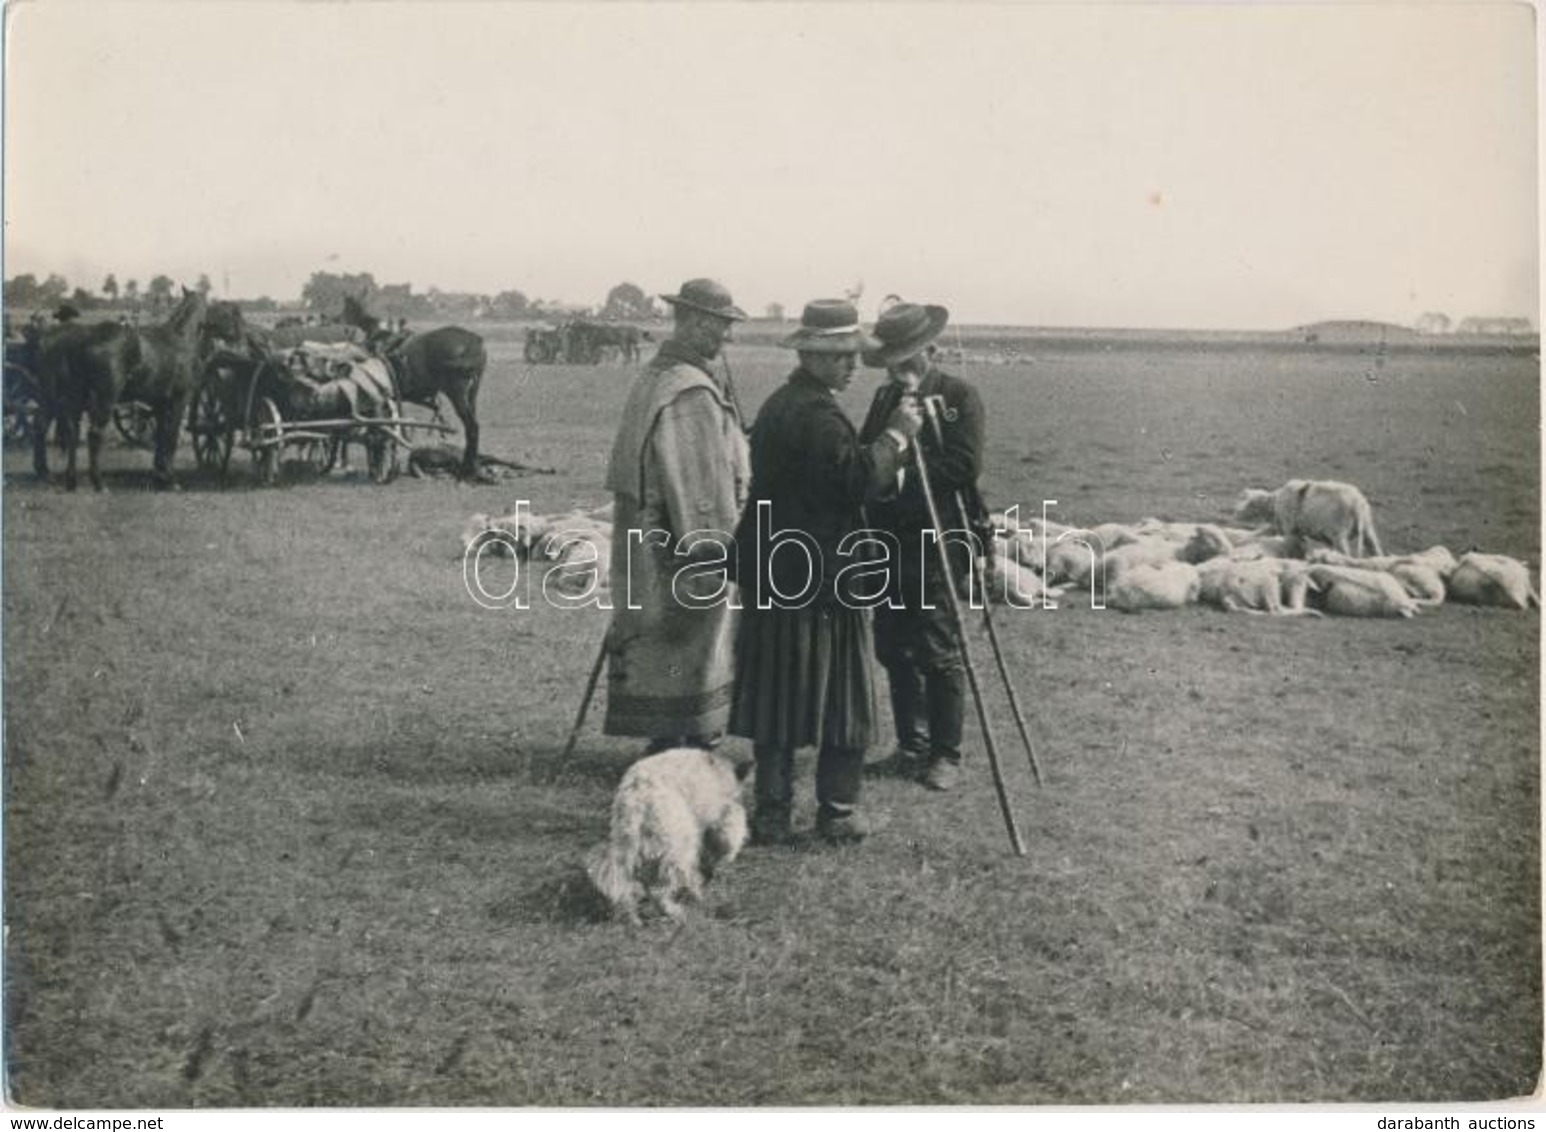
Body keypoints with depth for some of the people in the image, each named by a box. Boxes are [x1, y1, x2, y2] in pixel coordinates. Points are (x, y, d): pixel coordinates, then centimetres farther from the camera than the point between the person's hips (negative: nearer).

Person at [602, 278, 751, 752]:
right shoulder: (692, 393, -20)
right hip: (685, 548, -10)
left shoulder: (653, 375, 10)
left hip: (648, 534, 10)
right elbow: (701, 481, -21)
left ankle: (666, 740, 26)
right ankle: (677, 741, 10)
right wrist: (720, 546, -16)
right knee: (688, 645, 1)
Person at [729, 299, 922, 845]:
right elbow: (858, 480, -24)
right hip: (822, 580, -9)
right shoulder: (818, 415, -16)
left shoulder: (776, 406, 15)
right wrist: (896, 436, -12)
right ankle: (837, 811, 11)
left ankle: (771, 812, 14)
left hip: (772, 579, 9)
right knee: (841, 696, 3)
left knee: (778, 696, 10)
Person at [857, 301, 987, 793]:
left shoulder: (960, 397, -5)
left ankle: (945, 752, 12)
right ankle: (911, 744, 24)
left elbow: (965, 467, -15)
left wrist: (903, 469, -18)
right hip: (888, 543, 6)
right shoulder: (884, 397, 13)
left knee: (939, 654, -1)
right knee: (894, 651, 10)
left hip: (937, 544, -6)